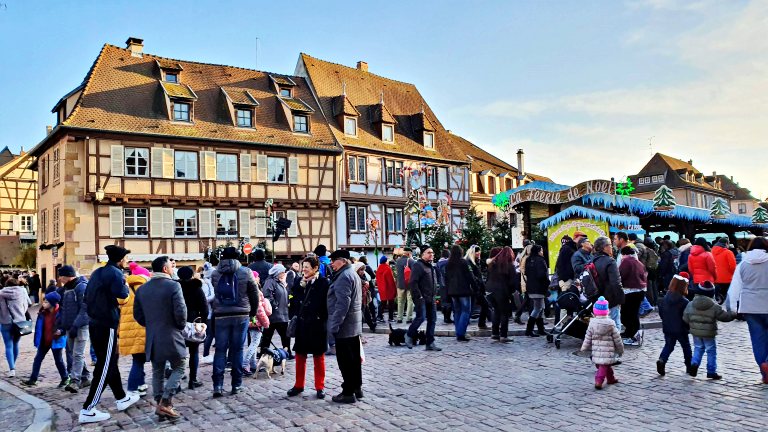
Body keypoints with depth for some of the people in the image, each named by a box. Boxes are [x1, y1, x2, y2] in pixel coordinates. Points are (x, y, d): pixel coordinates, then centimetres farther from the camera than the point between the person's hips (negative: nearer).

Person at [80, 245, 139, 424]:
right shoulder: (115, 273, -14)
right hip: (107, 325, -9)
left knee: (109, 363, 17)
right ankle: (88, 410, -1)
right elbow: (122, 294, -21)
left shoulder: (97, 273, 11)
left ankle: (122, 399, 30)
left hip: (94, 324, 9)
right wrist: (126, 285, -4)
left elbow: (87, 296, 15)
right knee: (104, 368, -2)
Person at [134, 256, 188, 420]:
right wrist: (181, 326, 0)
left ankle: (160, 405, 16)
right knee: (178, 369, 6)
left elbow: (137, 314, 10)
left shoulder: (142, 289, 7)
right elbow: (180, 311, -19)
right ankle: (165, 403, -5)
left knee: (157, 372, 14)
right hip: (171, 337, -6)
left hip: (152, 338, 6)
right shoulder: (173, 285, -13)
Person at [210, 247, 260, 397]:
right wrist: (253, 312, 13)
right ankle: (236, 384, 12)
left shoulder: (215, 274, 2)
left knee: (220, 349, 7)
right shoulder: (245, 272, -4)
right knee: (237, 349, 7)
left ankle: (218, 385, 1)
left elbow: (213, 293, 5)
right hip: (241, 315, -1)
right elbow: (254, 294, 0)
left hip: (221, 316, 1)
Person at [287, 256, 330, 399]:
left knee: (319, 357, 8)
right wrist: (293, 317, -5)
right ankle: (299, 385, 25)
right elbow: (293, 300, 6)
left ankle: (320, 387, 19)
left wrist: (322, 319, -13)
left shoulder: (323, 283, -8)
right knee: (300, 355, 12)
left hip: (317, 325, -4)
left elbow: (326, 303, -9)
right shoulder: (298, 281, 5)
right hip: (301, 324, 4)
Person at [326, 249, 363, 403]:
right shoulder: (353, 274, 17)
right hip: (355, 324, 10)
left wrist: (334, 325, -21)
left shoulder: (343, 276, -16)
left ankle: (348, 392, 1)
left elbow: (342, 303, -23)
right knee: (354, 358, 15)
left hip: (344, 326, -10)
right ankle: (357, 388, 23)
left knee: (345, 360, -4)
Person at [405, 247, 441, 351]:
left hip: (430, 298, 9)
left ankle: (430, 343, 12)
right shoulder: (418, 265, -11)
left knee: (432, 319, 6)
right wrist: (419, 296, -20)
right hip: (421, 298, -9)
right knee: (421, 317, -13)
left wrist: (434, 295, 17)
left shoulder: (431, 267, 18)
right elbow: (413, 282, -18)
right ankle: (409, 335, 10)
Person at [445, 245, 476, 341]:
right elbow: (469, 276, -10)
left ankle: (459, 334, 12)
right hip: (463, 290, -6)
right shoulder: (463, 262, -10)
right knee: (466, 311, -2)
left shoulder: (448, 264, 8)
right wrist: (473, 287, 0)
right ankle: (461, 334, -11)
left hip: (452, 291, 6)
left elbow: (446, 278, 12)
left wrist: (447, 291, 17)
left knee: (457, 311, 12)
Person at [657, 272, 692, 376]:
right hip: (681, 330, -4)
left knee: (668, 345, 12)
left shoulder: (664, 298, -3)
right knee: (686, 347, 15)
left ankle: (661, 360, -12)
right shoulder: (684, 301, -19)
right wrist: (688, 327, 2)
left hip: (667, 329, 4)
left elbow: (660, 312, 6)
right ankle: (689, 367, 25)